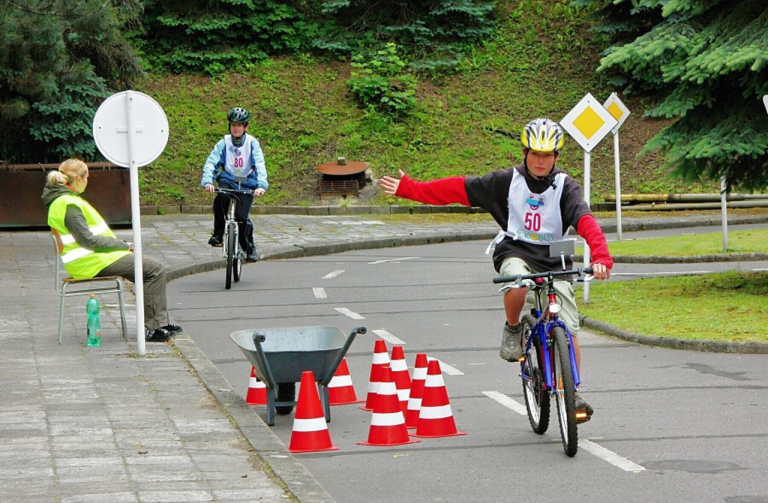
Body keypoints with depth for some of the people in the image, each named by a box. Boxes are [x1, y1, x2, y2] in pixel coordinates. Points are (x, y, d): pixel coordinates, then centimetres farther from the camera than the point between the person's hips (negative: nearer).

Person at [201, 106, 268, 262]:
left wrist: (261, 185, -32)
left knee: (242, 216, -12)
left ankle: (250, 248, 14)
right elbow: (211, 162, -14)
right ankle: (218, 233, -17)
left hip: (247, 183, 0)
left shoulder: (252, 143, -6)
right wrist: (207, 181, -32)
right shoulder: (224, 142, -5)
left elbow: (260, 165, -15)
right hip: (228, 180, 0)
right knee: (221, 197, -33)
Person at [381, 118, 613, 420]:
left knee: (568, 329, -11)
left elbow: (585, 221, -21)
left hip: (554, 259, 1)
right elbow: (457, 188, -2)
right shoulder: (507, 181, -2)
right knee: (517, 285, -38)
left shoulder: (565, 187, -5)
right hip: (515, 251, -1)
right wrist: (408, 188, -6)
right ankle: (512, 328, -6)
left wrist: (601, 257, -39)